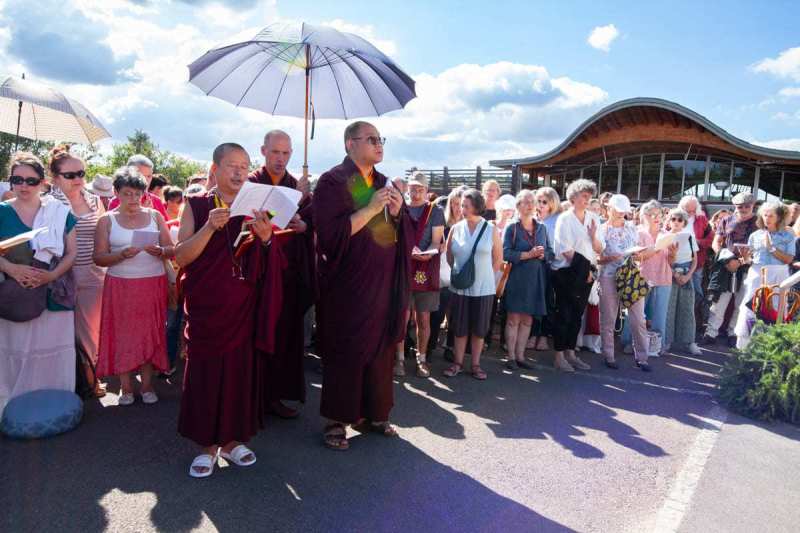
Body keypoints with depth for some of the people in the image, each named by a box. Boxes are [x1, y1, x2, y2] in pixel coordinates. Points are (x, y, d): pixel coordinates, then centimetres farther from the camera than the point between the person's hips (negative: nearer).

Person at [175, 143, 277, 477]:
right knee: (205, 370, 3)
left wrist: (265, 238, -13)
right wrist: (210, 227, -19)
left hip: (243, 307, 2)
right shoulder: (196, 206, 2)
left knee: (240, 369, 7)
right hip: (205, 305, -2)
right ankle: (207, 444, 19)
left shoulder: (253, 208, 9)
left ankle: (232, 439, 23)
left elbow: (265, 263, 8)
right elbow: (181, 257, -5)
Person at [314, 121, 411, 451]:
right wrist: (370, 209, -19)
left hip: (384, 283, 6)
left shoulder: (385, 183, 14)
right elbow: (331, 233, -17)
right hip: (348, 284, -6)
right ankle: (336, 421, 15)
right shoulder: (333, 182, -6)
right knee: (345, 353, 1)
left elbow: (406, 233, 15)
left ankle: (373, 414, 25)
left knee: (380, 349, 11)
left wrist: (397, 213, -5)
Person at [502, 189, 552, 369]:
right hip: (517, 278, -4)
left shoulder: (542, 228, 13)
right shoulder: (512, 228, -1)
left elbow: (550, 252, 13)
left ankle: (520, 355, 15)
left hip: (537, 279, 5)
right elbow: (506, 253, -11)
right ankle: (511, 356, 6)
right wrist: (529, 254, -17)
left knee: (527, 319, 7)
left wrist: (543, 255, -8)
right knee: (514, 318, -2)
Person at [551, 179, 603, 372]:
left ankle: (570, 353, 22)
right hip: (566, 273, -6)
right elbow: (566, 250, -13)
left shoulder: (593, 219, 9)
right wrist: (582, 268, -13)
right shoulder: (565, 218, -7)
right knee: (563, 314, -1)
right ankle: (559, 356, 7)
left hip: (586, 274, 6)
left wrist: (593, 236, -11)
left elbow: (599, 249, 8)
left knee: (577, 314, 11)